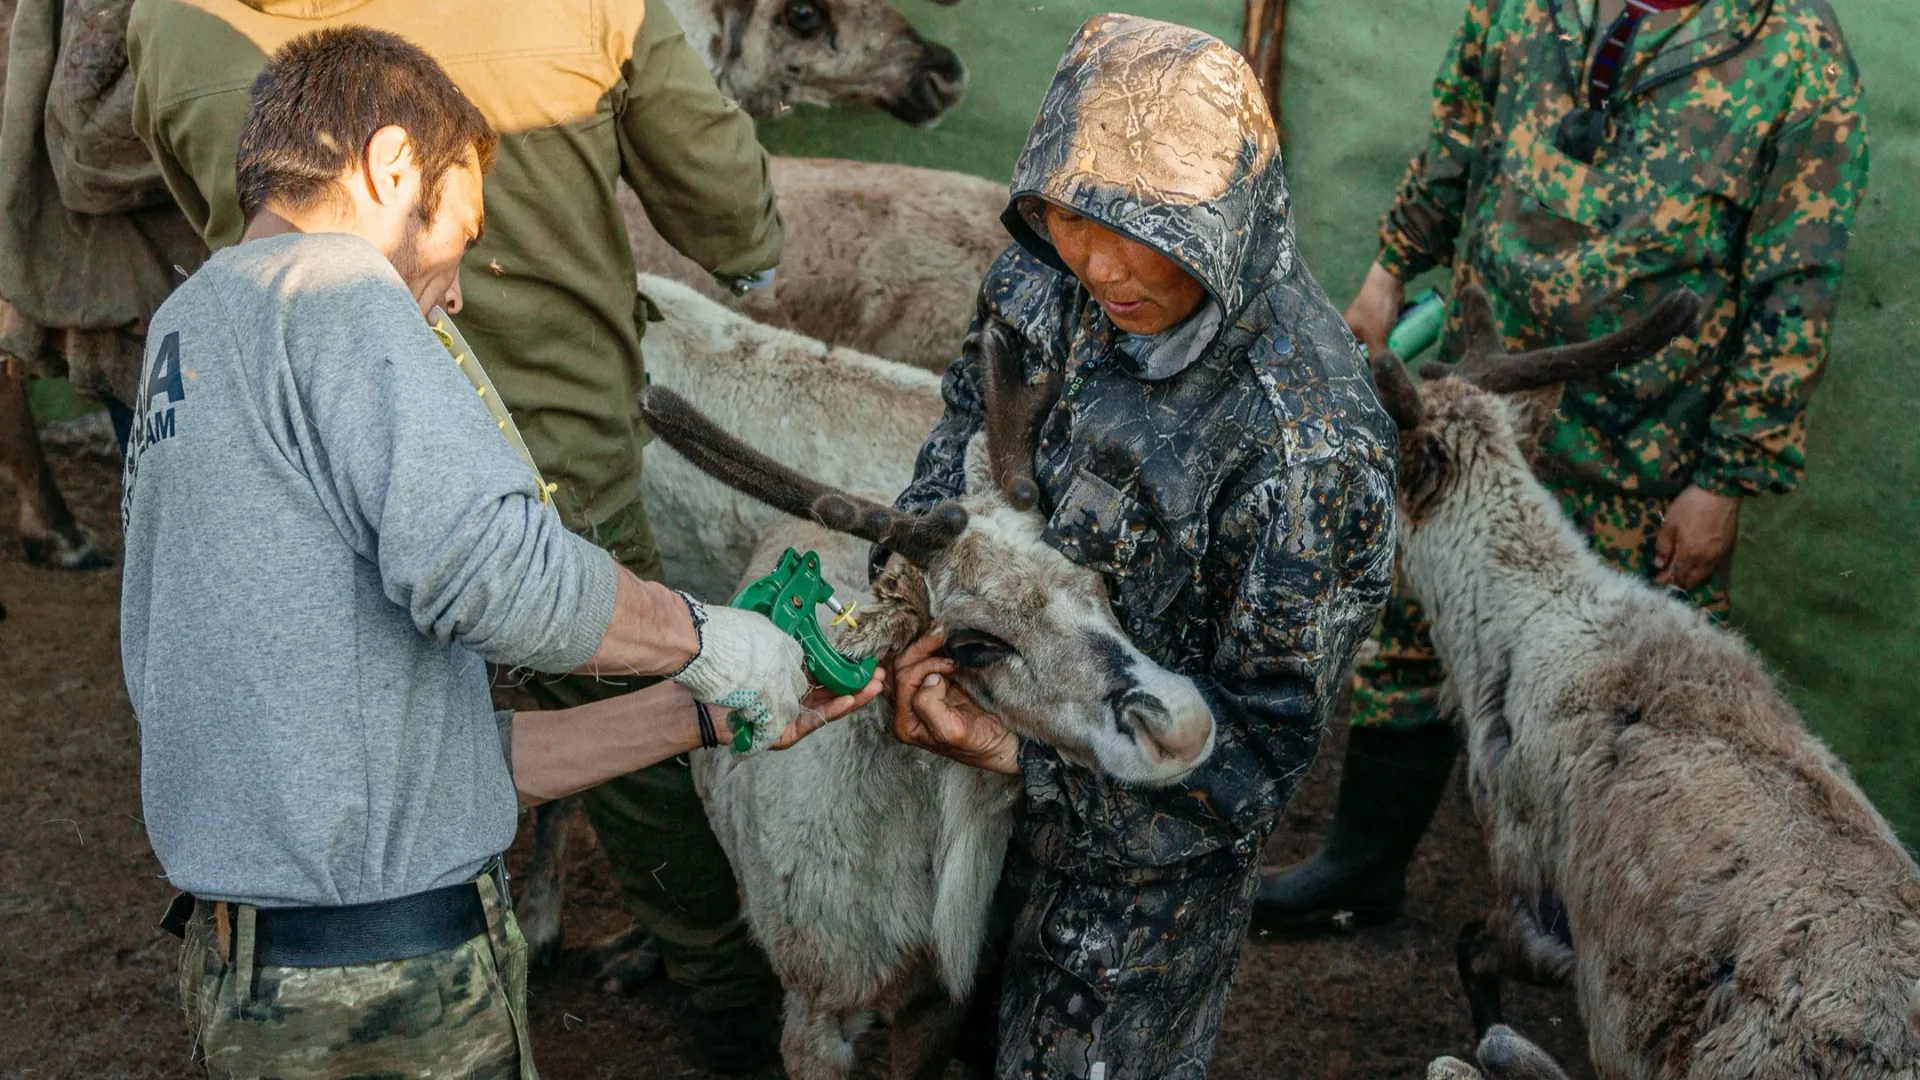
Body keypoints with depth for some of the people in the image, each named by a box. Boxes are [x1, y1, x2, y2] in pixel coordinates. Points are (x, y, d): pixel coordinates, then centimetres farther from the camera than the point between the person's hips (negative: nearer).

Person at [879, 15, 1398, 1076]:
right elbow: (976, 413, 4)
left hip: (1153, 839, -6)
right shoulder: (1068, 277, -15)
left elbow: (1261, 731, -26)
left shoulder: (1306, 442, -34)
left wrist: (1014, 752, -32)